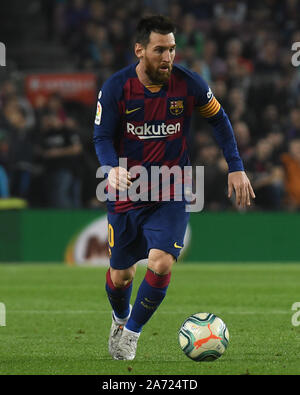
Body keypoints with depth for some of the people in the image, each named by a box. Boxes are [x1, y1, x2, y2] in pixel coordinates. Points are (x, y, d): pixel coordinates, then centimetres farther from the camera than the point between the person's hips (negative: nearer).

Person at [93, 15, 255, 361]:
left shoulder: (189, 84, -9)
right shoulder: (115, 88, -12)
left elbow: (218, 119, 7)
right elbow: (102, 137, -7)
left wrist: (236, 167, 4)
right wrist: (112, 168, -28)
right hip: (127, 193, 0)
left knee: (161, 263, -20)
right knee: (121, 275, 8)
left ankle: (131, 333, 2)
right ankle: (121, 318, 44)